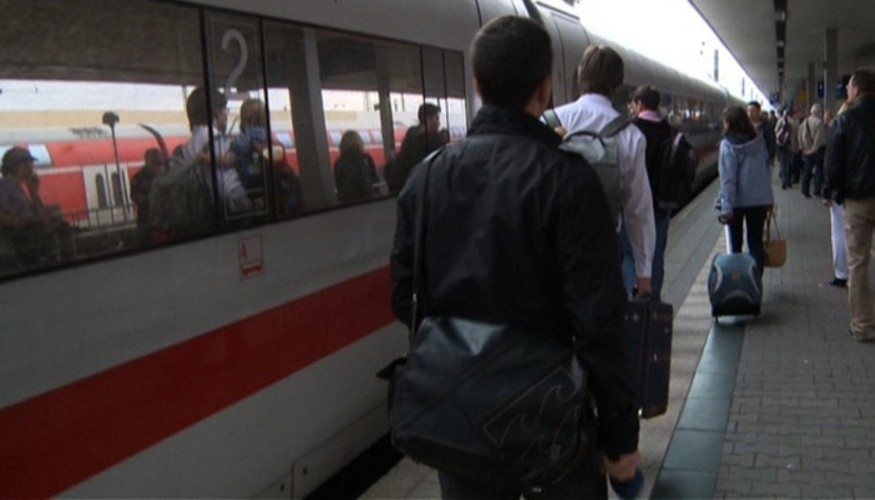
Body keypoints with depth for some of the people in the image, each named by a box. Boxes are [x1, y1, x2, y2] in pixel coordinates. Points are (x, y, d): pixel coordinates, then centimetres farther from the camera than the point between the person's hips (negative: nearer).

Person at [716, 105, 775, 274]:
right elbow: (767, 168, 7)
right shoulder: (759, 141, 3)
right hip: (760, 198, 4)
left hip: (737, 200, -4)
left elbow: (727, 178, -17)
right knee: (756, 241, 11)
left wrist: (726, 206, -18)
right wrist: (768, 198, 14)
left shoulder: (728, 145, -12)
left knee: (735, 243, 11)